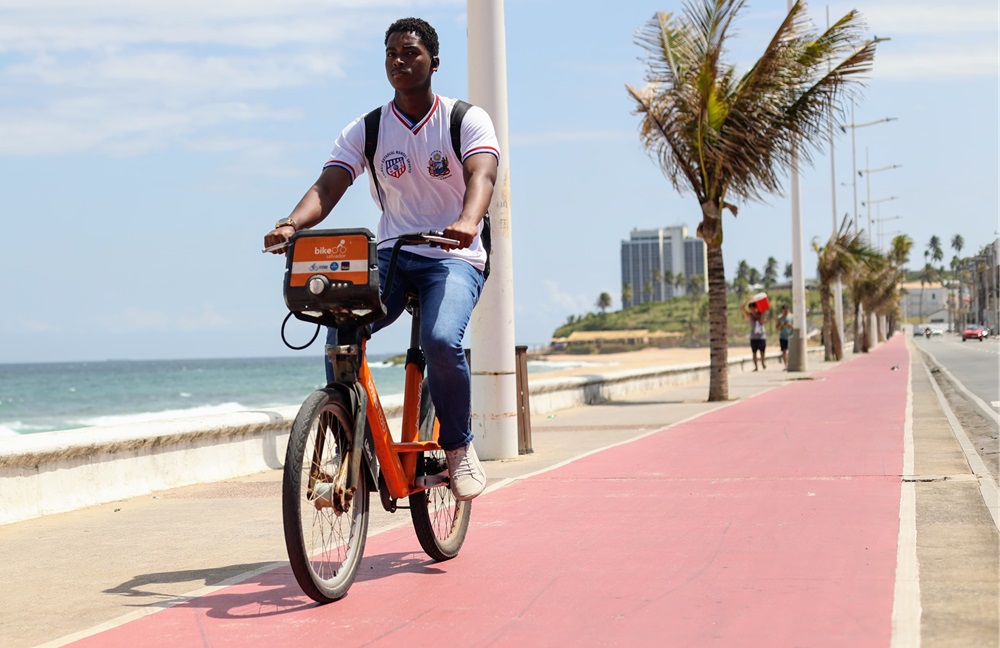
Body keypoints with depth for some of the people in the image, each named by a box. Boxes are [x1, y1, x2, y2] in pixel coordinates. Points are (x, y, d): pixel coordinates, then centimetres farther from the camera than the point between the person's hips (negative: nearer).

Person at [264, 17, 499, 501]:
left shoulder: (467, 120, -2)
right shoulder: (364, 130, 5)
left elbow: (481, 176, -21)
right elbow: (327, 187, -8)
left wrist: (467, 223, -45)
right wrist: (292, 224, -31)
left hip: (454, 258, -2)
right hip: (391, 255, 3)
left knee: (441, 339, -31)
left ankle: (459, 447, -7)